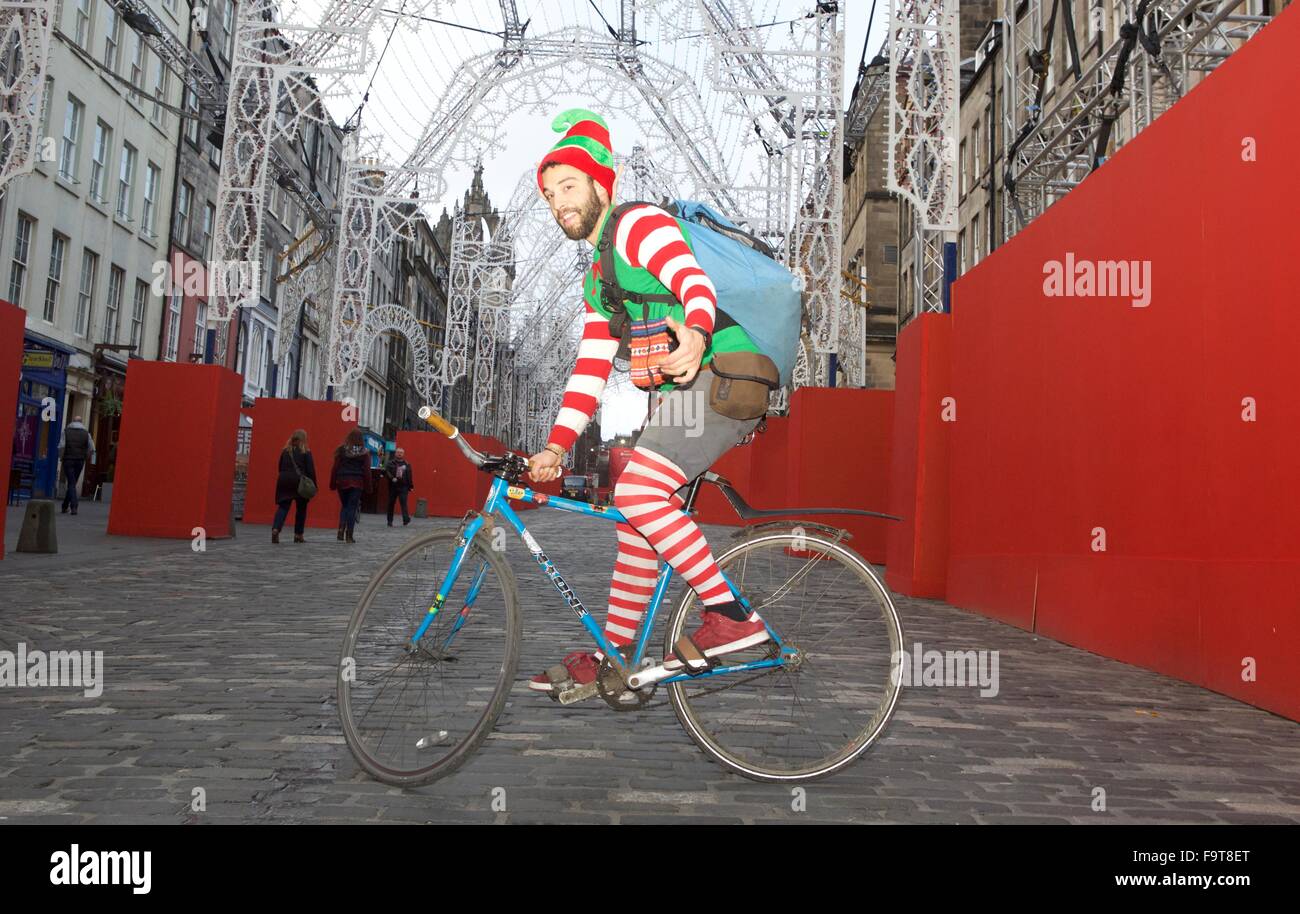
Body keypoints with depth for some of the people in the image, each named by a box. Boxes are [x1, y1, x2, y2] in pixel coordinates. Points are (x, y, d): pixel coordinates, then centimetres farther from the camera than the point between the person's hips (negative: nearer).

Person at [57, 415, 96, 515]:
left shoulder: (66, 431, -1)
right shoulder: (86, 433, 5)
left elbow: (61, 446, -10)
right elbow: (92, 449, 0)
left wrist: (61, 458, 2)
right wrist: (86, 458, 13)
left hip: (68, 460, -2)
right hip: (80, 461, 2)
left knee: (71, 483, -3)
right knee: (73, 483, 13)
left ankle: (74, 507, -16)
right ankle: (65, 506, 21)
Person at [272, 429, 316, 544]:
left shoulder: (285, 451, 11)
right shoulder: (306, 453, -2)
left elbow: (280, 467, 16)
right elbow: (311, 470, -6)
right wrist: (313, 485, -2)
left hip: (284, 481, 3)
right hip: (299, 482, -3)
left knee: (283, 506, 2)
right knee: (301, 508, 10)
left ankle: (275, 529, -21)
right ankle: (298, 534, 13)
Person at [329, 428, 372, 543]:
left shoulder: (341, 450, 1)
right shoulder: (364, 452, -1)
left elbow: (335, 468, 0)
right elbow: (366, 471, -2)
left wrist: (332, 484, 4)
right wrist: (367, 486, 4)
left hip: (342, 482, 1)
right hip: (357, 483, -1)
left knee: (344, 506, 17)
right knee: (352, 508, 3)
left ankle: (341, 529, -3)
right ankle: (349, 536, 1)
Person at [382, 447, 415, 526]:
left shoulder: (407, 464, 11)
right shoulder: (390, 463, 7)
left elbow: (409, 477, 11)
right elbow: (386, 472, -6)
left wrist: (410, 487, 6)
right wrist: (392, 478, -22)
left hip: (403, 487, -1)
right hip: (393, 486, 1)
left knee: (404, 503, -14)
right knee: (391, 504, 8)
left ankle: (406, 519, -21)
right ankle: (390, 521, 17)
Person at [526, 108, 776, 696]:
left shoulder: (640, 224, -2)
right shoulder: (598, 279, 26)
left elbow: (695, 281, -22)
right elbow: (590, 371, 20)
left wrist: (695, 332, -45)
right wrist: (556, 446, 11)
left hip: (724, 373, -9)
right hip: (681, 393, 10)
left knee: (638, 492, -23)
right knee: (638, 514, 8)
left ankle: (733, 618, -15)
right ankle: (609, 657, 16)